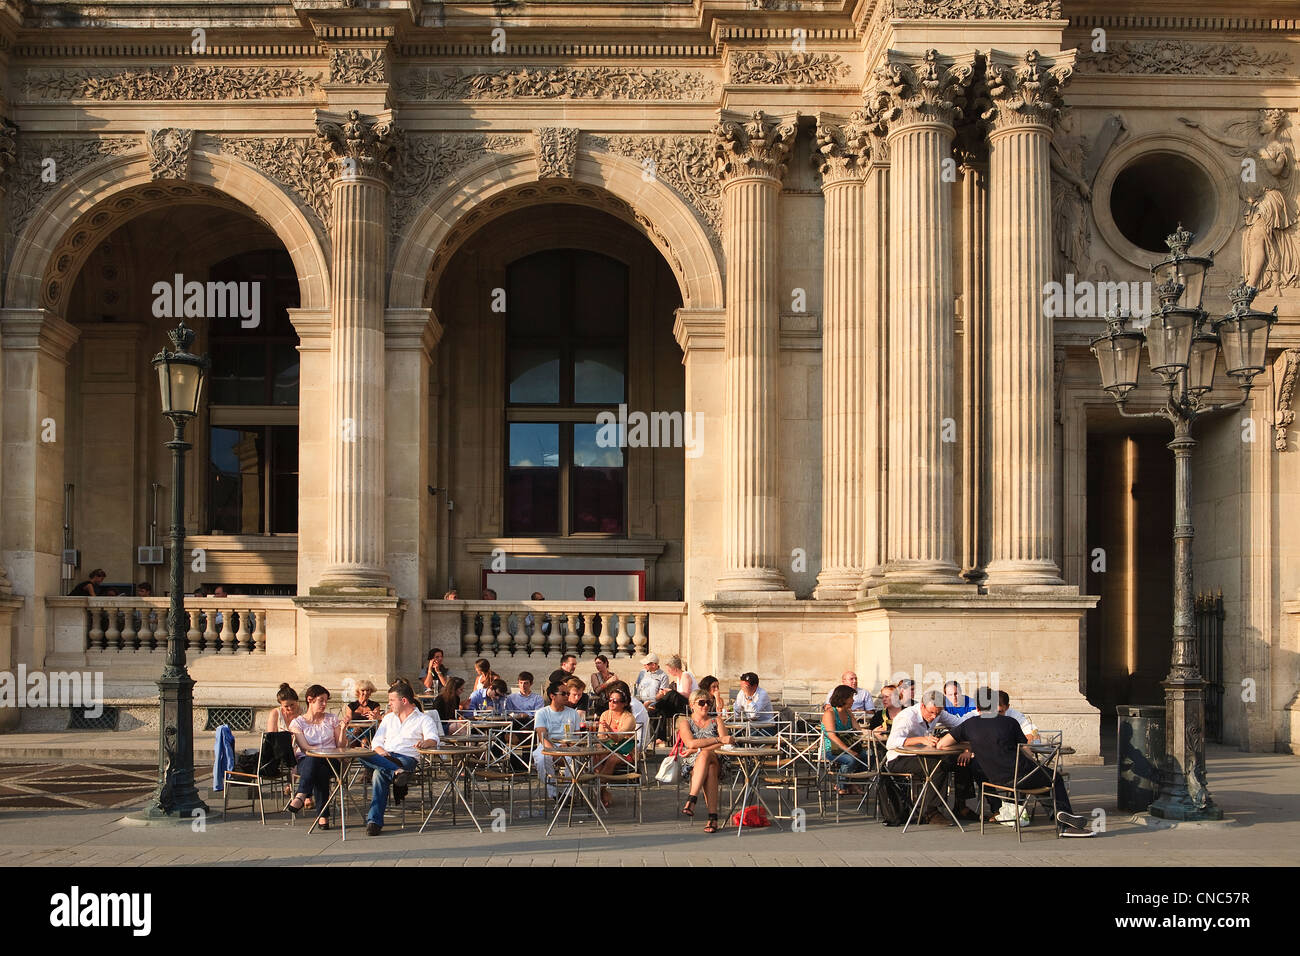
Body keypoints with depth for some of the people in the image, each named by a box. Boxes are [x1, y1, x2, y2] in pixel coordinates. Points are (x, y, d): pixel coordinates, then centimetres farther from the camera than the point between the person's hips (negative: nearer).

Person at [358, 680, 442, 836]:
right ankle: (396, 772, -47)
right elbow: (376, 741, 21)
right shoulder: (388, 718, 30)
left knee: (380, 773, -38)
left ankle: (374, 820, -42)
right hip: (384, 757, 4)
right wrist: (380, 751, -4)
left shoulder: (424, 719, 14)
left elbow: (433, 739, -5)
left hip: (407, 757, -4)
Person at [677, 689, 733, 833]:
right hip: (691, 764, -1)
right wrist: (718, 740, -14)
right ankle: (713, 816, -48)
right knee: (709, 770, -37)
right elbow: (691, 743, -8)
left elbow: (724, 745, 1)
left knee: (705, 755, -36)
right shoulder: (685, 722, 14)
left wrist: (697, 750, -10)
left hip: (716, 761, 1)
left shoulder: (716, 720, 19)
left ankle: (691, 800, -46)